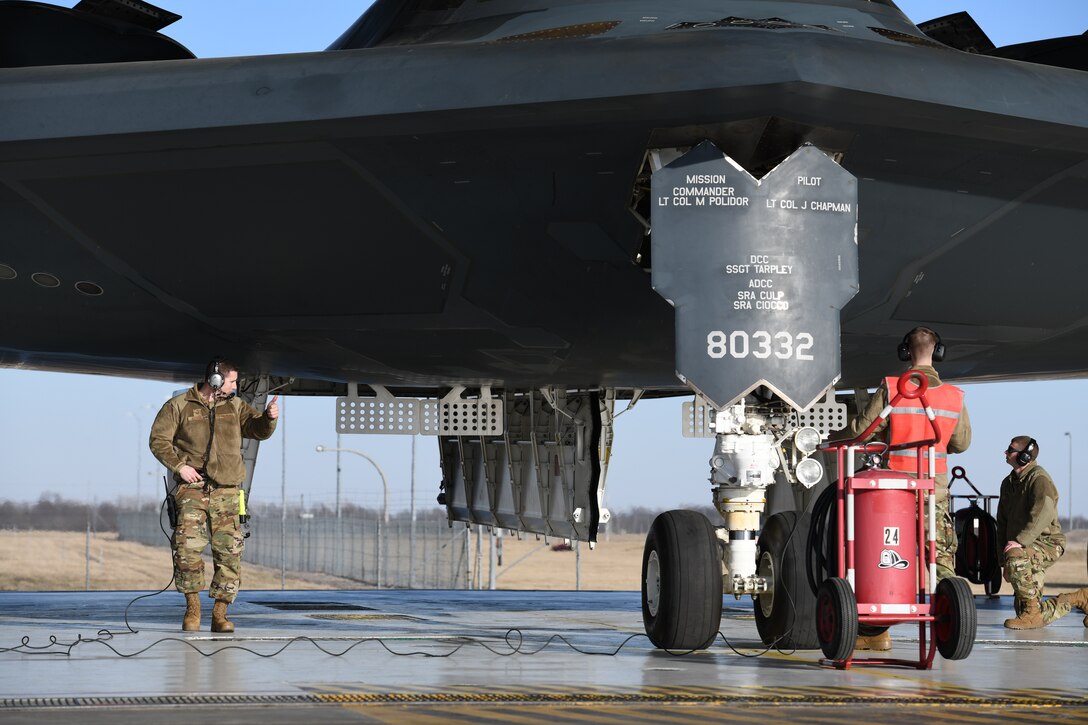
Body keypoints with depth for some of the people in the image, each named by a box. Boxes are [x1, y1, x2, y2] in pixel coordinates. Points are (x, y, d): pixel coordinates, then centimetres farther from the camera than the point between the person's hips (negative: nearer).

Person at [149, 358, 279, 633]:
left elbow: (259, 430, 7)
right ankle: (192, 607, 2)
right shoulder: (179, 406, 3)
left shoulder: (235, 407, 13)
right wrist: (178, 465, -9)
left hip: (226, 491, 3)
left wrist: (269, 417, -15)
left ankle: (220, 614, 5)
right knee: (188, 548, -14)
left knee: (230, 552, -3)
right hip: (191, 488, -3)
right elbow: (158, 440, 4)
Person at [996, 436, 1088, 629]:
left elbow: (1043, 514, -28)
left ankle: (1031, 612, -29)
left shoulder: (1039, 478, -12)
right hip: (1027, 549, 9)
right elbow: (1002, 522, 18)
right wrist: (1002, 562, 10)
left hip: (1047, 543, -9)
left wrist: (1020, 541, -37)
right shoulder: (1008, 483, 15)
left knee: (1015, 557, -39)